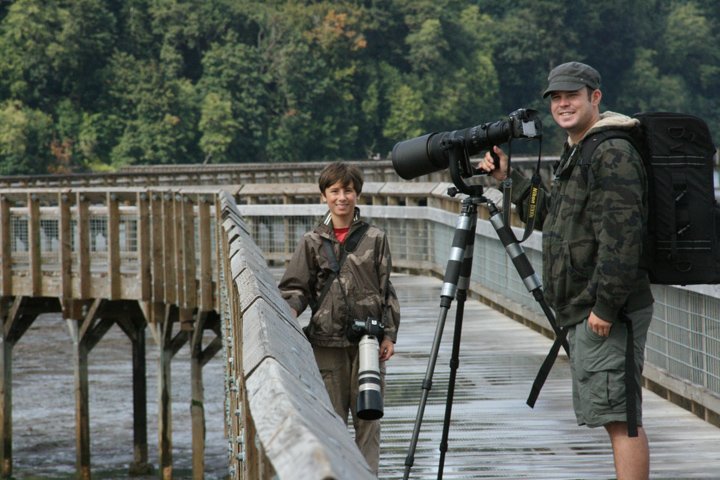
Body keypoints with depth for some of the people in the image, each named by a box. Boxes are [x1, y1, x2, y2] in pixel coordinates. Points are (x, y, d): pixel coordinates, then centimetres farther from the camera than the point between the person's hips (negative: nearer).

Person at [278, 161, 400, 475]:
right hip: (327, 341, 0)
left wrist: (389, 334, 0)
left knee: (368, 418, 0)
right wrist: (291, 309, -14)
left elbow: (386, 290, 6)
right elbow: (296, 287, 7)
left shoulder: (374, 238, 5)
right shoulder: (313, 242, 7)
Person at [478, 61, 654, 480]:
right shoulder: (576, 154, 20)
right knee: (617, 417, 11)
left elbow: (621, 235, -21)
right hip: (582, 312, 11)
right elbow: (549, 216, 32)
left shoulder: (613, 154, -14)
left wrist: (604, 305, -23)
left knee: (619, 416, -12)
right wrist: (509, 177, 26)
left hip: (607, 314, -11)